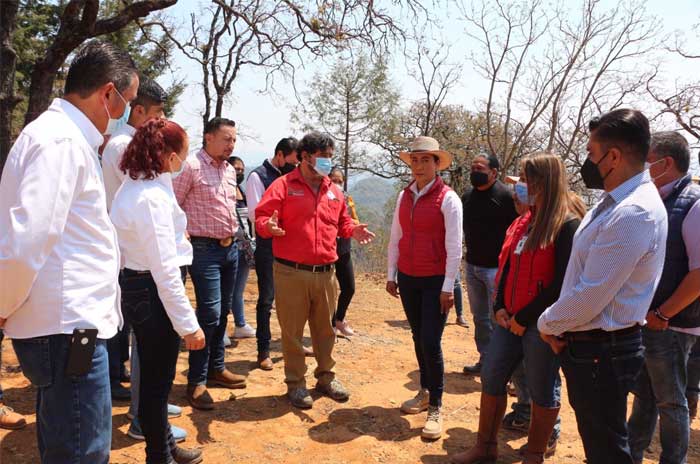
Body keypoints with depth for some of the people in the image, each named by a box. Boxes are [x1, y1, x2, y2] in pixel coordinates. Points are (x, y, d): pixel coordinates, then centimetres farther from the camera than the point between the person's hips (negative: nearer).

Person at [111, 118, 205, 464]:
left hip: (135, 283, 11)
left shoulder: (133, 186, 9)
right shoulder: (153, 196, -23)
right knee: (157, 379, 6)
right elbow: (165, 269, -25)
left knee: (155, 375, 23)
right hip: (153, 292, -10)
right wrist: (188, 324, -21)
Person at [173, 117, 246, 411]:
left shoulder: (230, 170, 13)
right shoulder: (191, 166, -10)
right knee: (210, 313, -10)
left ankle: (216, 368, 27)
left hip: (230, 248, 8)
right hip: (205, 249, -8)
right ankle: (196, 382, 2)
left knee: (223, 312, 13)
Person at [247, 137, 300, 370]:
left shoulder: (289, 176, 10)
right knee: (266, 299, 2)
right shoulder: (258, 176, -8)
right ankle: (263, 351, 15)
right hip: (268, 247, -6)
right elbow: (255, 214, -16)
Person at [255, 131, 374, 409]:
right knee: (292, 331, 5)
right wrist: (269, 226, -29)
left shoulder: (334, 191, 13)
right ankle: (295, 383, 20)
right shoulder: (284, 185, -3)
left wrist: (353, 231, 2)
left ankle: (326, 377, 32)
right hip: (291, 273, -5)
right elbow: (261, 218, -7)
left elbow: (341, 223, 22)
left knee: (325, 329, 15)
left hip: (325, 273, 5)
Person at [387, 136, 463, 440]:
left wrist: (448, 287, -13)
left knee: (431, 343, -5)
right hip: (407, 278, 5)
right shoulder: (404, 196, 6)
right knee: (418, 338, 14)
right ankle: (425, 392, 29)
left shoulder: (447, 198, -10)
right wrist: (391, 275, 10)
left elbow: (454, 246, -11)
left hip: (435, 281, -5)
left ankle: (435, 407, 9)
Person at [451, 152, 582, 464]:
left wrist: (525, 317, -15)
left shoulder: (567, 225, -13)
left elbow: (562, 283, -18)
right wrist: (500, 307, 2)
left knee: (542, 391, 8)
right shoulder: (523, 221, 11)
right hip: (510, 318, 8)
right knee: (491, 379, 12)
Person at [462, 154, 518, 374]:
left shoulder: (505, 196, -12)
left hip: (496, 267, -7)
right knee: (480, 317, 16)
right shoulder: (467, 196, 9)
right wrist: (469, 253, 12)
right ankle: (485, 360, 29)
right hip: (472, 266, 7)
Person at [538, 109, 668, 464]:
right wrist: (560, 325, 5)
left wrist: (547, 323, -8)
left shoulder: (634, 214, -25)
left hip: (601, 352, -9)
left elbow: (589, 299, -25)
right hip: (588, 343, 9)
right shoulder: (615, 201, 7)